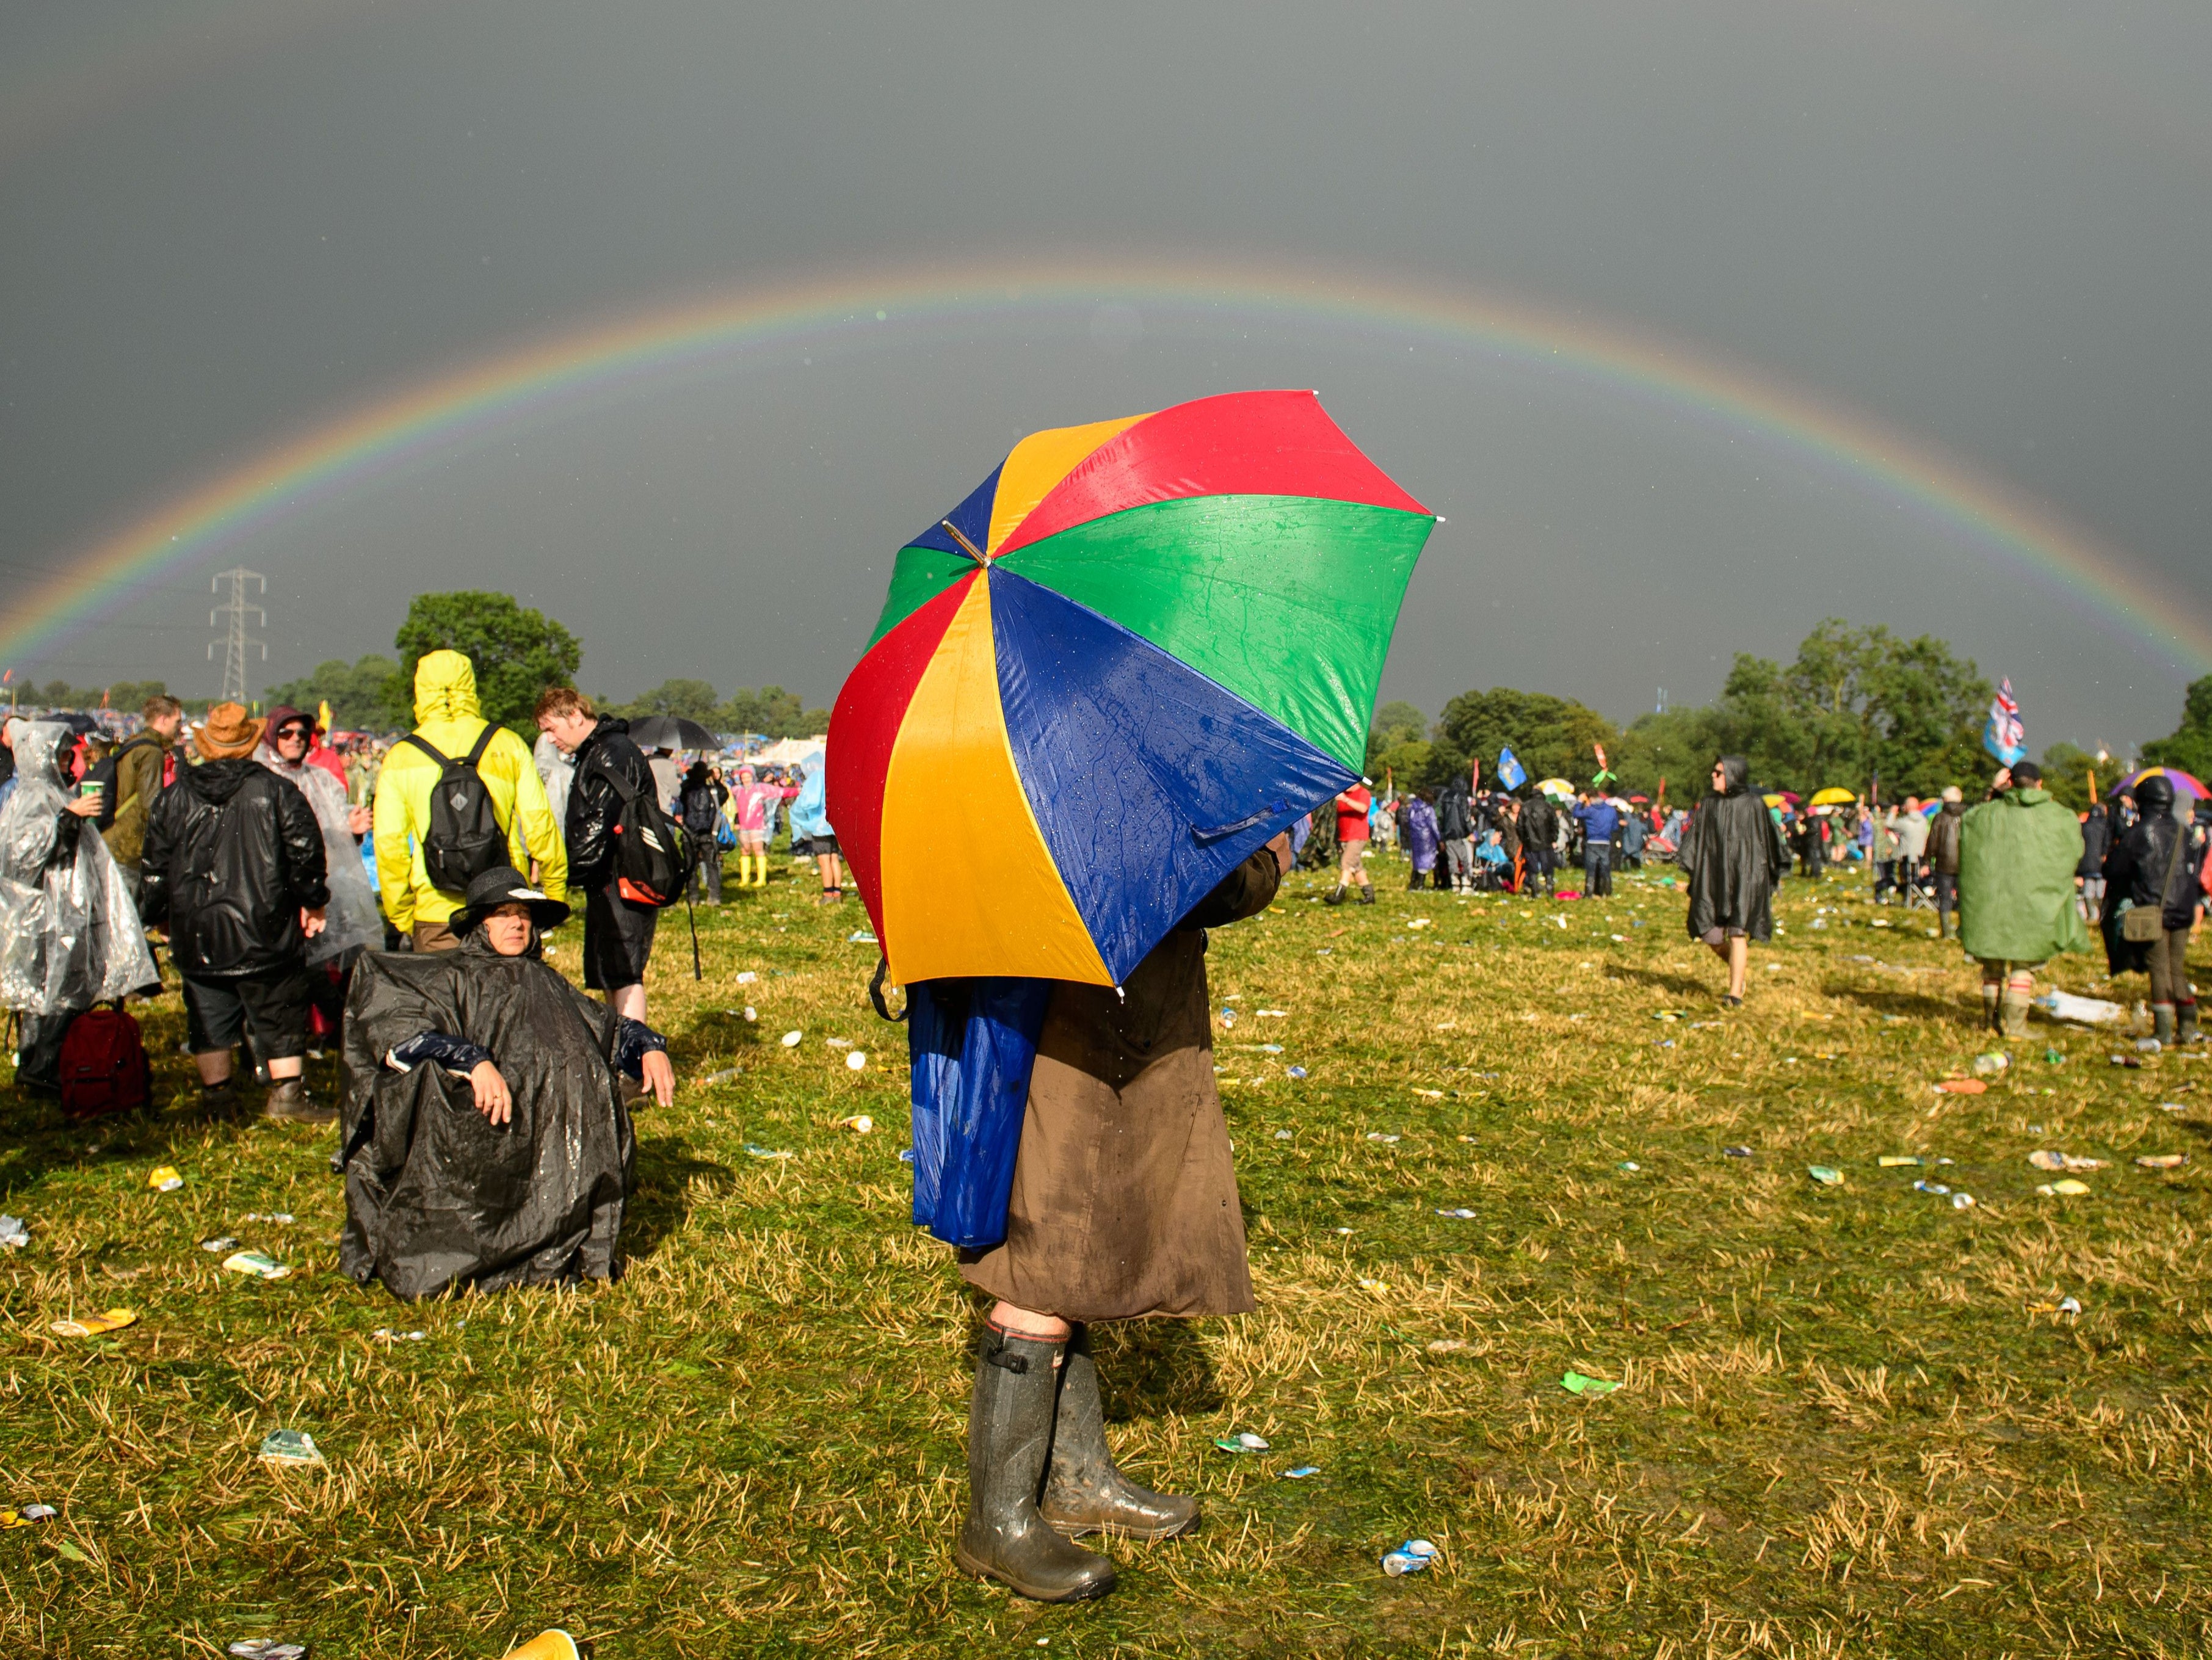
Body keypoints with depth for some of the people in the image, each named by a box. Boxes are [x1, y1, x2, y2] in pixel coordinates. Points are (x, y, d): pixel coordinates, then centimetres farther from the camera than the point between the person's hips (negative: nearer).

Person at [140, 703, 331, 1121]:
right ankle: (287, 1093, 5)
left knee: (208, 1014, 12)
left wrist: (160, 916, 20)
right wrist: (313, 902, 8)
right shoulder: (276, 791, -6)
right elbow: (305, 849, -4)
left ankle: (215, 1090, 18)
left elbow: (155, 866, 9)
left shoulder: (174, 796, 4)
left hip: (196, 931, 3)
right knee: (280, 1011, 5)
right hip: (263, 928, -2)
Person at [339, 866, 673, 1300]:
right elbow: (402, 1032, -13)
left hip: (545, 1129, 4)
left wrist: (650, 1047, -3)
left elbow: (607, 1026, 19)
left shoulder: (544, 983, 23)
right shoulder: (449, 978, 6)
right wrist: (475, 1061, -29)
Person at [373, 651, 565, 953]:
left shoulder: (400, 759, 0)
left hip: (435, 915, -1)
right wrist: (556, 887, 11)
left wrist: (402, 917, 8)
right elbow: (539, 823, -1)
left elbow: (388, 845, -3)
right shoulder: (507, 744, 1)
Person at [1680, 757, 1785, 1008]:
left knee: (1737, 933, -12)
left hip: (1744, 876, -4)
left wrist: (1777, 873, 9)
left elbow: (1769, 840, 6)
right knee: (1710, 934, -1)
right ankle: (1741, 967, 28)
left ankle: (1736, 992, -10)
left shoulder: (1754, 805, -1)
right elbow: (1694, 838, 10)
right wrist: (1689, 872, 2)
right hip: (1713, 876, 4)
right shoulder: (1708, 805, 9)